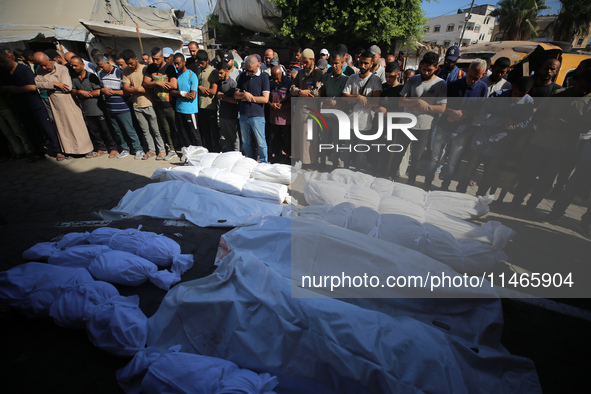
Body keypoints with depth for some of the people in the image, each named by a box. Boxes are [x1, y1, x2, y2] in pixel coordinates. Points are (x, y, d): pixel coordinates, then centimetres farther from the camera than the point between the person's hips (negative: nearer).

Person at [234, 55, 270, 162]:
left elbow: (265, 99, -9)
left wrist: (249, 97, -7)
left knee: (261, 142, -2)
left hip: (257, 115, -5)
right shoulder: (242, 76, 11)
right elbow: (236, 95, 9)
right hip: (243, 114, 5)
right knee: (246, 142, 12)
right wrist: (244, 94, -12)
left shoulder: (263, 77, -2)